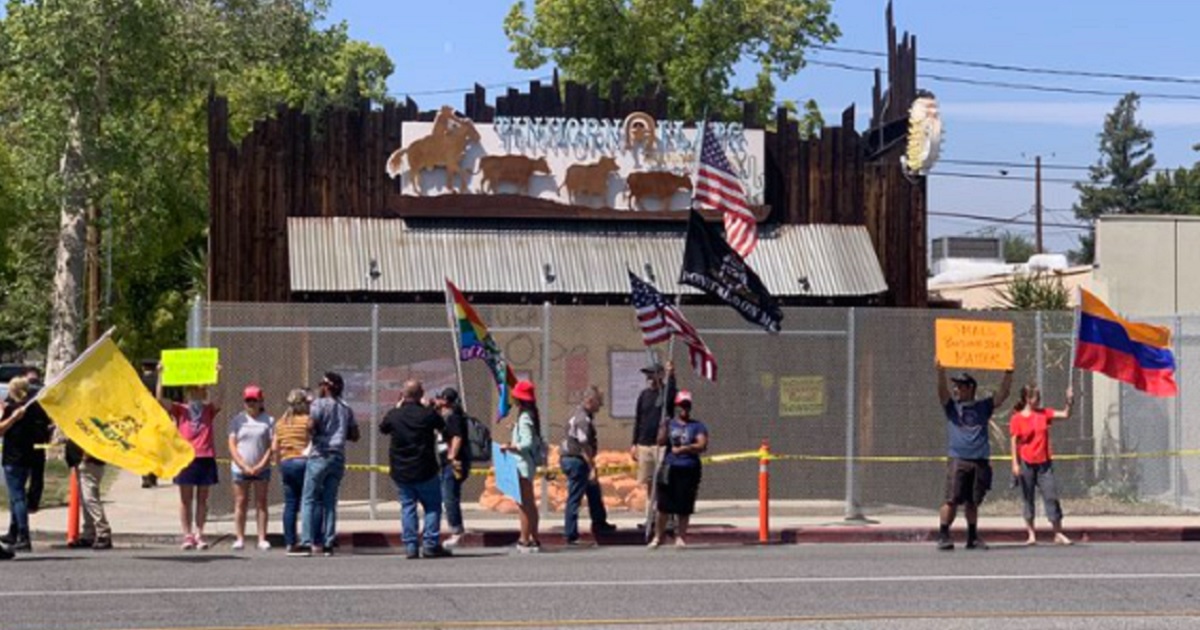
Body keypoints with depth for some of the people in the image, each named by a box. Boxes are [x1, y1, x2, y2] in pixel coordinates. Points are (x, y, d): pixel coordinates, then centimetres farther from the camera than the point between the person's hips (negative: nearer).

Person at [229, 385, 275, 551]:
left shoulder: (268, 420, 3)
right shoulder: (237, 420, 5)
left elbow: (272, 445, 0)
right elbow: (232, 445, 1)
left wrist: (261, 465, -10)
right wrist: (244, 466, -9)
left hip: (261, 469, 0)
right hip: (240, 468, 0)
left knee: (261, 503, 1)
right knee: (240, 503, 2)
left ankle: (262, 539, 2)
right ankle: (240, 539, 5)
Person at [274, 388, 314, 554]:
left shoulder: (280, 423, 12)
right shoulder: (307, 420, -5)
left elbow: (275, 448, 12)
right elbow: (314, 442, -14)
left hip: (286, 463, 6)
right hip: (302, 462, -6)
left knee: (290, 504, 8)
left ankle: (289, 542, 6)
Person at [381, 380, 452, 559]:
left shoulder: (393, 415, -5)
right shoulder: (428, 414, -11)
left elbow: (382, 429, 16)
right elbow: (443, 428, 9)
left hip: (400, 472, 2)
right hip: (425, 471, -2)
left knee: (407, 508, 9)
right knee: (432, 507, 8)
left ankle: (410, 547, 4)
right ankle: (430, 545, 0)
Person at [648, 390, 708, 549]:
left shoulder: (698, 426, 7)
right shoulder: (669, 424, 12)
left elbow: (702, 445, -5)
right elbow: (660, 442, -1)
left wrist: (683, 449, -10)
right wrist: (665, 429, -18)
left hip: (689, 470, -1)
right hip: (670, 468, 1)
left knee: (684, 507, 2)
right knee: (664, 506, -2)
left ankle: (680, 537, 13)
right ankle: (657, 536, 6)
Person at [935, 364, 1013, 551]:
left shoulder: (983, 406, 15)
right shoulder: (952, 406, 12)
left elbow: (1002, 394, 7)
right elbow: (942, 390, -4)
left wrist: (1009, 374, -5)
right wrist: (940, 372, -20)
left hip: (980, 462, 2)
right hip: (958, 460, -2)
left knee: (973, 502, 7)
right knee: (952, 500, -10)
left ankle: (973, 537, 16)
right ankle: (943, 536, -6)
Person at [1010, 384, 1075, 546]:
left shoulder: (1043, 414, 6)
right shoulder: (1017, 419, -5)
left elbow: (1065, 415, 5)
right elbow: (1015, 442, -5)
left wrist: (1069, 403, -13)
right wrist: (1015, 464, -10)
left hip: (1044, 463, 3)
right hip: (1026, 464, -3)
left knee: (1051, 496, -1)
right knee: (1028, 499, 4)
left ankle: (1058, 534, 3)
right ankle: (1031, 535, 11)